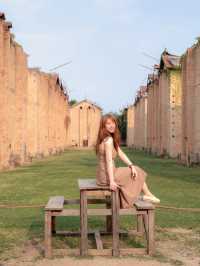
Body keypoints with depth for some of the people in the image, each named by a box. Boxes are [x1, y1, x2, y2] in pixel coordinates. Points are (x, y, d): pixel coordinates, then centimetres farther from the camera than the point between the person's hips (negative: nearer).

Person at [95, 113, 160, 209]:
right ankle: (148, 194, 26)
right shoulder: (108, 139, -20)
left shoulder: (112, 138, 11)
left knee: (134, 170, 25)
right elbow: (109, 161, -24)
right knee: (138, 172, 7)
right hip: (106, 176, -10)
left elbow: (120, 153, 10)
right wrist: (111, 181, -25)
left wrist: (131, 165, -1)